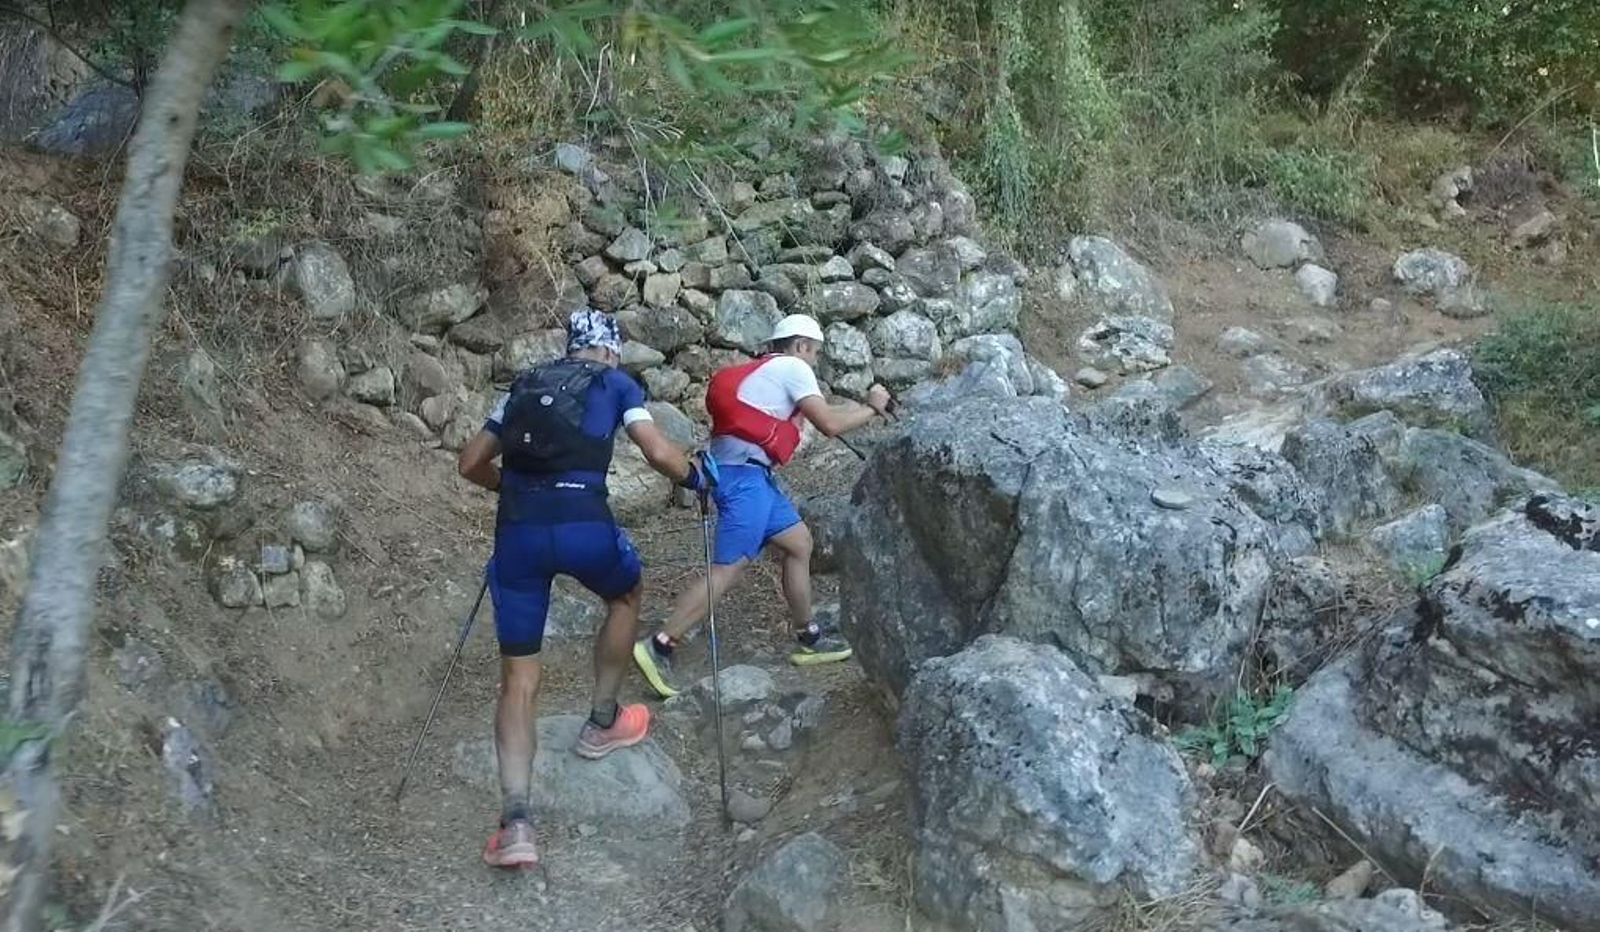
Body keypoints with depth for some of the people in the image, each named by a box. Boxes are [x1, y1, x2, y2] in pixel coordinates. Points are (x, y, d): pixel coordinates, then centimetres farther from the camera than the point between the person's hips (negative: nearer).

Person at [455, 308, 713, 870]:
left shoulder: (525, 386, 25)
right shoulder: (615, 383, 14)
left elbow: (470, 463, 24)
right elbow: (659, 454, 2)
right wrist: (695, 478, 22)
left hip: (518, 529, 3)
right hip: (582, 523, -3)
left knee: (518, 679, 9)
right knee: (626, 596, 33)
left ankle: (515, 822, -3)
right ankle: (603, 723, 39)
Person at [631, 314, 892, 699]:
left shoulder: (767, 370, 24)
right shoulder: (792, 368, -3)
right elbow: (830, 425, -8)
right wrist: (873, 409, 7)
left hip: (749, 474, 10)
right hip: (744, 474, -10)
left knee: (799, 543, 17)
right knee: (728, 569, -12)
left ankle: (807, 638, 24)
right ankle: (659, 647, -14)